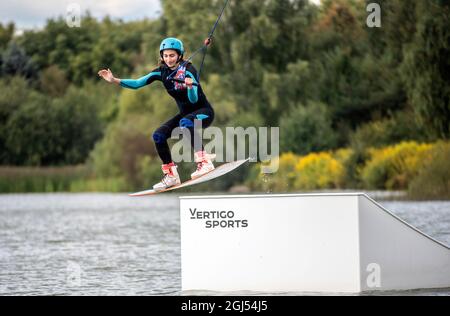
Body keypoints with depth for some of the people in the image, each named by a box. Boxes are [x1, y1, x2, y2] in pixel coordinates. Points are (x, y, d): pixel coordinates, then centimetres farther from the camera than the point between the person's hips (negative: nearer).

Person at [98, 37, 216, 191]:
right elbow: (138, 83, -7)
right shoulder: (162, 72, -2)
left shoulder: (188, 70, -19)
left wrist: (190, 86, -48)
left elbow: (194, 99, -27)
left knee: (185, 122, -38)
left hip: (204, 112, -7)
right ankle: (171, 176, -1)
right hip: (185, 114, 7)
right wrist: (114, 80, -18)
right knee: (158, 135, -9)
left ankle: (204, 162, -35)